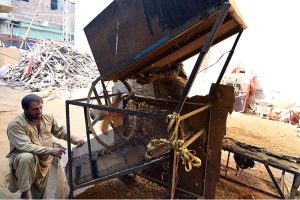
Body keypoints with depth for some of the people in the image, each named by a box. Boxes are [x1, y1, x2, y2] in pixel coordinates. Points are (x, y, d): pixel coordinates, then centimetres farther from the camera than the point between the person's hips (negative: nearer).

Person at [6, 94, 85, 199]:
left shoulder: (48, 117, -3)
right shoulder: (15, 124, -22)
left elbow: (60, 131, 9)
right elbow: (25, 146, -32)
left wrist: (73, 138, -8)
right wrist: (51, 151, -39)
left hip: (44, 160, 5)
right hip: (23, 158, -5)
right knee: (27, 157, -38)